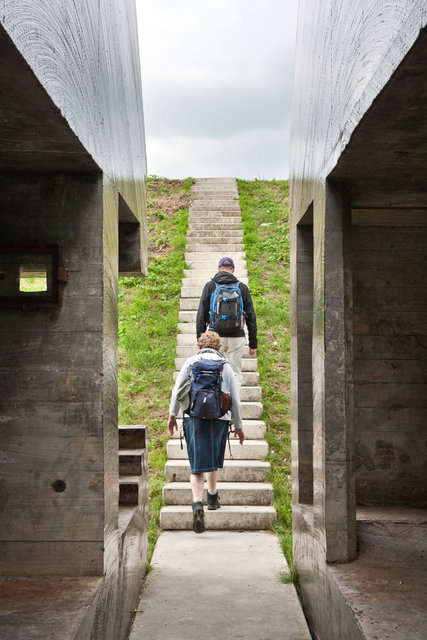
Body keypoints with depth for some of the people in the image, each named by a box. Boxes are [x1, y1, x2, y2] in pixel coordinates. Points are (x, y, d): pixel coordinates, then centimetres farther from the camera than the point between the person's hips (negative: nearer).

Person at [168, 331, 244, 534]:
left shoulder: (190, 362, 7)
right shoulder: (225, 365, 8)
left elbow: (177, 390, 3)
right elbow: (235, 399, 10)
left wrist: (172, 414, 14)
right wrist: (238, 426, 17)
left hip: (194, 417, -1)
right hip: (219, 418, 1)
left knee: (197, 465, -3)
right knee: (213, 460, 21)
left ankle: (198, 503, -20)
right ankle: (212, 496, 36)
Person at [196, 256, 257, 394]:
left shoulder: (210, 286, 5)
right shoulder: (242, 288, 6)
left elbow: (201, 315, 2)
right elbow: (251, 317, 6)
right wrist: (253, 343, 10)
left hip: (215, 336, 0)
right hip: (237, 337, 0)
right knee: (236, 375, 6)